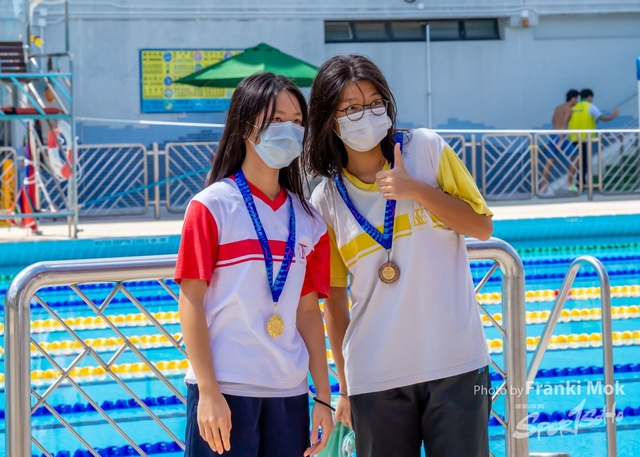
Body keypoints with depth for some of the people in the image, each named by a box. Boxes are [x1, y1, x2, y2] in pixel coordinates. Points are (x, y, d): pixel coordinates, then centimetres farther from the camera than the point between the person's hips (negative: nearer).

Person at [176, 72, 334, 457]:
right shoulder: (213, 206, -4)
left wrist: (323, 397, 8)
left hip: (289, 392, 5)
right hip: (224, 390, -5)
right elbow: (191, 303, -7)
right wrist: (208, 392, -12)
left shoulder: (307, 220, 10)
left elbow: (308, 311, 12)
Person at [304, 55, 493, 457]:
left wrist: (416, 190, -11)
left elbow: (482, 227, 1)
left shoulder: (427, 150, 0)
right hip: (376, 378, 1)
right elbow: (334, 297, 8)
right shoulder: (327, 201, 3)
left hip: (457, 363, -1)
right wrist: (345, 386, 9)